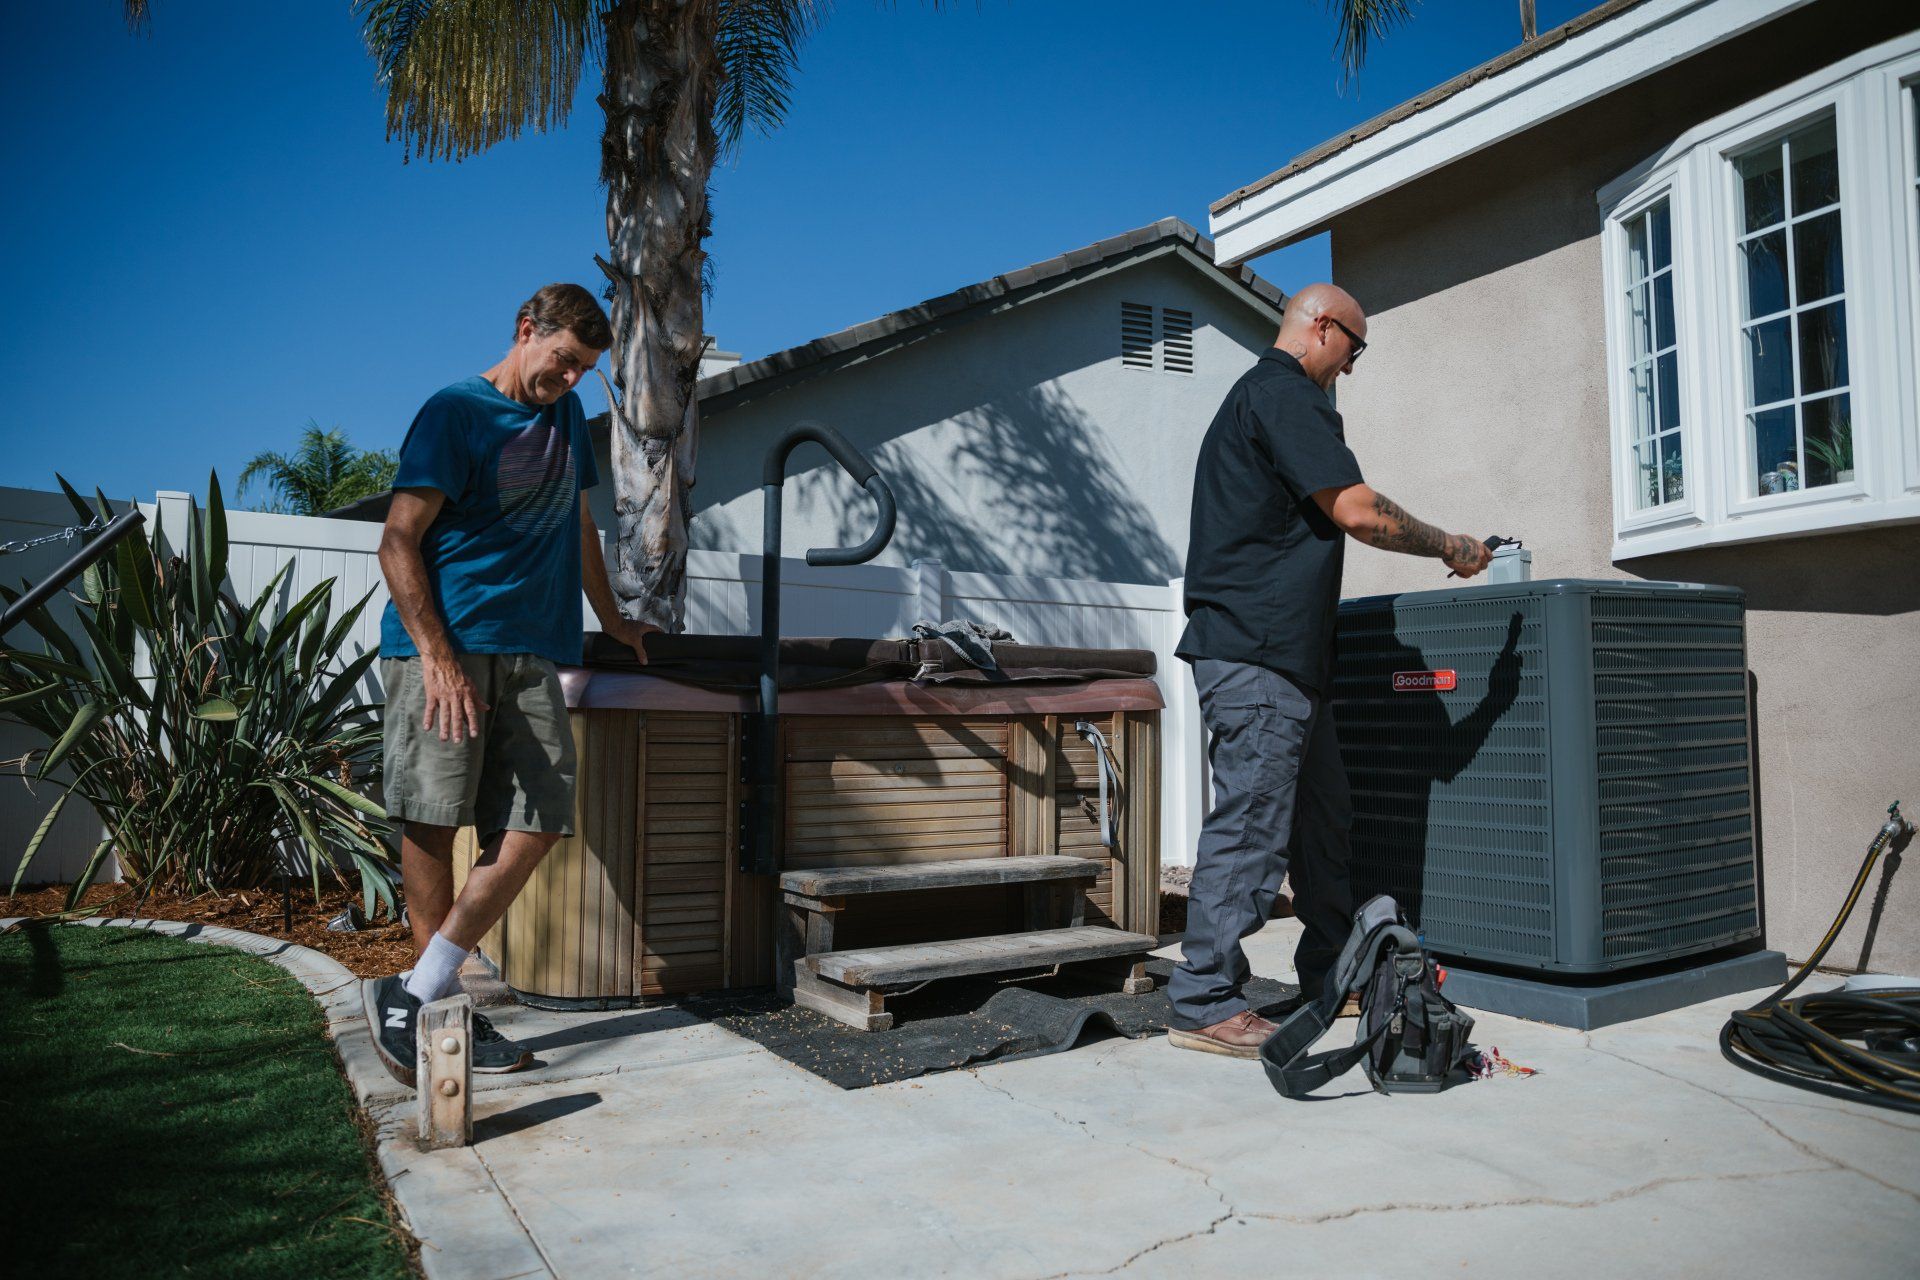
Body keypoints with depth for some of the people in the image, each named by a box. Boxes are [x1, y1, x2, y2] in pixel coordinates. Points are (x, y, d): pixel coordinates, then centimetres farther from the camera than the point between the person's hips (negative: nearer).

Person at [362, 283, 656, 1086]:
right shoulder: (456, 412, 1)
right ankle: (440, 1007, 7)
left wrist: (611, 621, 34)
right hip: (444, 642, -5)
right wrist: (436, 654, -17)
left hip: (532, 655, 6)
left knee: (536, 827, -5)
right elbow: (399, 544, -6)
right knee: (432, 822, -5)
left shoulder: (567, 415, 21)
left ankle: (415, 996, 2)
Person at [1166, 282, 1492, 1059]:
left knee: (1323, 812, 16)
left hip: (1279, 654, 11)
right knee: (1251, 821, -9)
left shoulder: (1256, 395, 25)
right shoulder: (1285, 393, -8)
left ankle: (1331, 973, 27)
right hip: (1257, 653, -11)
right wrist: (1450, 548, -1)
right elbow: (1359, 512, -15)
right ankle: (1204, 1004, -2)